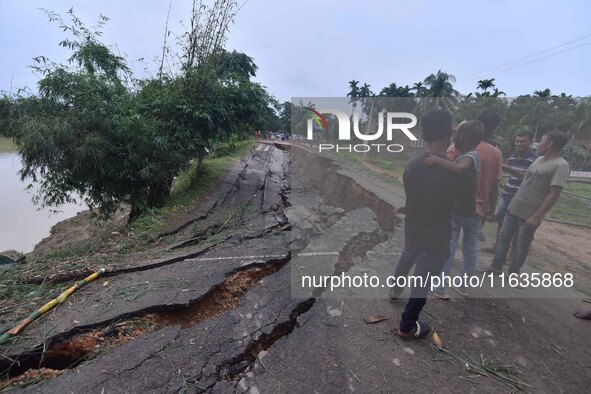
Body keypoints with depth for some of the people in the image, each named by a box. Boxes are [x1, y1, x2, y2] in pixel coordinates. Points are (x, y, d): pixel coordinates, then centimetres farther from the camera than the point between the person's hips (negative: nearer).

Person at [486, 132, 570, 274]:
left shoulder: (560, 165, -17)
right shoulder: (539, 159, 9)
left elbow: (554, 195, -21)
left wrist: (537, 216, -24)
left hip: (530, 215, -8)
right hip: (514, 207, 8)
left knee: (522, 245, 7)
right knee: (503, 236, 11)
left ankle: (513, 272, 23)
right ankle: (496, 266, 22)